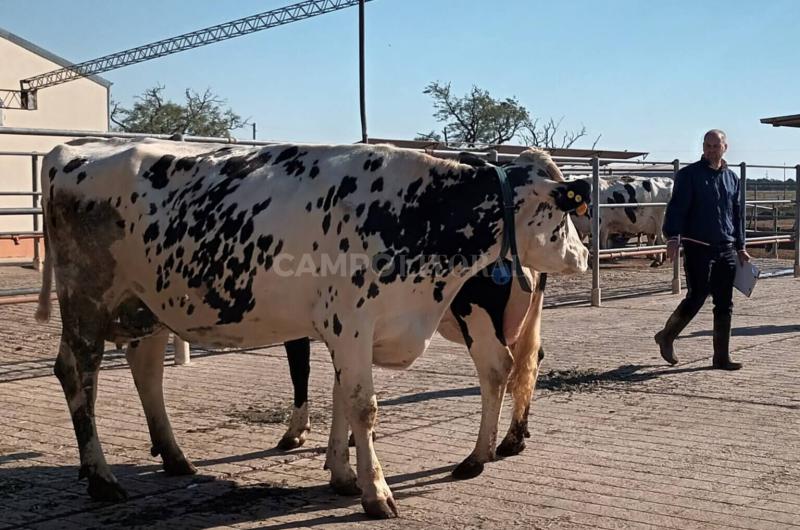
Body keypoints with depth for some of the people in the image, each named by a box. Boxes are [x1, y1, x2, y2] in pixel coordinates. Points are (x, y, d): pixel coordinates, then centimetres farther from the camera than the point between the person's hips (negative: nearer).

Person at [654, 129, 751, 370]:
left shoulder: (731, 178, 15)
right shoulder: (689, 175, -2)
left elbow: (737, 215, 21)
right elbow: (677, 208, -10)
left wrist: (740, 247, 18)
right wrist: (673, 237, -22)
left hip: (726, 250, 5)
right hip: (698, 248, -5)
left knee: (725, 304, 4)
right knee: (696, 297, -6)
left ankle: (721, 357, 9)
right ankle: (666, 337, 16)